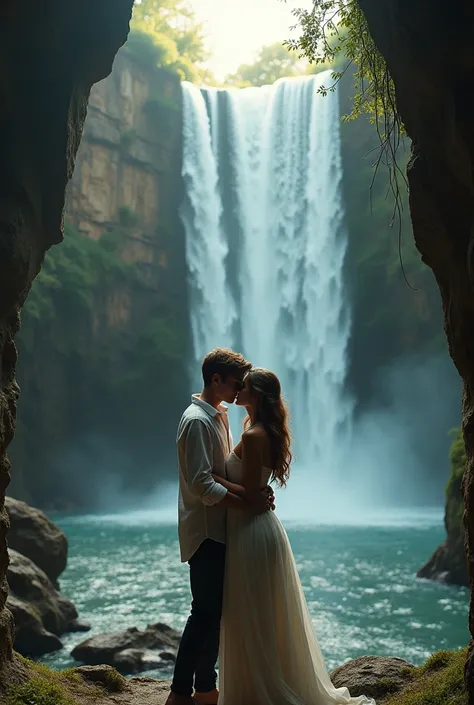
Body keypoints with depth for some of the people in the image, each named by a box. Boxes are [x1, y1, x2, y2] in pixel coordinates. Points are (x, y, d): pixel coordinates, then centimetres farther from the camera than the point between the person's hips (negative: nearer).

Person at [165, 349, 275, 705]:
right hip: (205, 532, -9)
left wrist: (257, 490, -1)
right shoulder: (197, 421, -17)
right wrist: (247, 503, -21)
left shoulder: (219, 416, 13)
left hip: (220, 530, 9)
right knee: (205, 612, -5)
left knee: (214, 610, 14)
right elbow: (202, 485, -23)